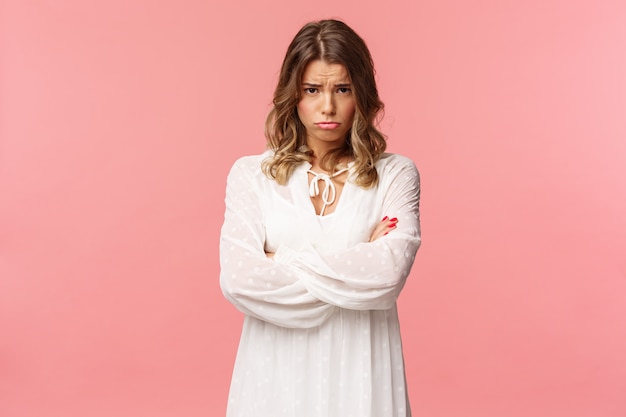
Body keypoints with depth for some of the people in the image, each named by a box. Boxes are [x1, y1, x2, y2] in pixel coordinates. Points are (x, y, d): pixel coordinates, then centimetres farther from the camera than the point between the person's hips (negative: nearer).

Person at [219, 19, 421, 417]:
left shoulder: (394, 174, -2)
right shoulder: (251, 174, -1)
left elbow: (391, 270, -17)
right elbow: (237, 278, -14)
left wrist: (283, 264, -12)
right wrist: (355, 269, -12)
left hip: (359, 368, 0)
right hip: (277, 367, 1)